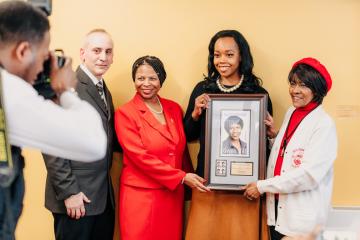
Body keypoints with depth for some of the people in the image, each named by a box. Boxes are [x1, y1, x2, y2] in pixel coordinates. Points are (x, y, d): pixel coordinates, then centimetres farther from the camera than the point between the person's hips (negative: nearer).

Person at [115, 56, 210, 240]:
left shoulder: (174, 109, 8)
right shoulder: (125, 113, -7)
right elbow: (140, 156, -14)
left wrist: (191, 182, 9)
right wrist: (181, 177, -16)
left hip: (173, 194, 4)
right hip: (141, 195, -4)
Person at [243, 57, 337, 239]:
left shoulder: (324, 124, -15)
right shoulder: (291, 112, 6)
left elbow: (310, 174, -21)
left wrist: (263, 186, -16)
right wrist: (275, 135, 0)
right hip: (277, 209, 6)